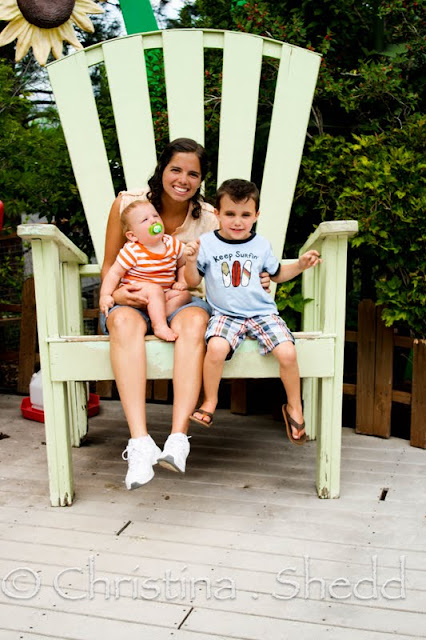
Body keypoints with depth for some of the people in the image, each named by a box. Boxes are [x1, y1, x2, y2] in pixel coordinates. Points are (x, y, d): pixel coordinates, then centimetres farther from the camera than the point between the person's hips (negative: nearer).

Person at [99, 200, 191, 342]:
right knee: (154, 290, -33)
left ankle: (156, 317, -29)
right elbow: (114, 273, -12)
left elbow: (182, 265, 16)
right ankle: (160, 326, -34)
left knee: (184, 294, -15)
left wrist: (182, 282, 0)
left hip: (165, 293, 6)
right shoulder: (132, 251, -14)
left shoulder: (173, 244, 0)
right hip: (135, 292, -5)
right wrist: (105, 295, -22)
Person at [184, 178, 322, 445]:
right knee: (216, 348, -33)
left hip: (262, 312, 2)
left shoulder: (261, 245, 8)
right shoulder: (207, 243, 1)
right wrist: (191, 260, -14)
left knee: (287, 353, -21)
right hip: (225, 314, -1)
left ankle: (294, 407, 6)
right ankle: (209, 403, -6)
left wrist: (300, 265, 7)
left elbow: (277, 274, 22)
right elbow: (193, 282, 5)